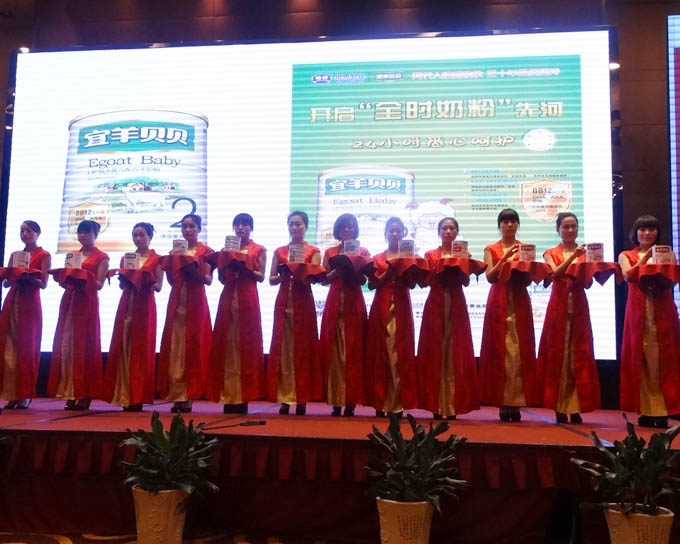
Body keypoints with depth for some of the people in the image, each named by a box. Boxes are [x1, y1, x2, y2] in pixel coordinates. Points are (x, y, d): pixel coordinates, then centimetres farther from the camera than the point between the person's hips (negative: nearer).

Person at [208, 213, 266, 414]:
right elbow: (221, 278, 10)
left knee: (246, 345, -4)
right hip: (228, 298, 3)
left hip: (247, 299, -3)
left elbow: (261, 277, -1)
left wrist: (246, 267, -15)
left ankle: (243, 397, -1)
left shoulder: (259, 250, 6)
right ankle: (228, 397, 3)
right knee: (227, 345, 0)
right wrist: (225, 265, -8)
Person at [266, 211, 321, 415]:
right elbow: (271, 279, 6)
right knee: (282, 348, -1)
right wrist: (284, 276, -13)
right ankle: (285, 397, 3)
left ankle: (301, 398, 3)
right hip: (283, 302, 2)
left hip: (303, 303, -2)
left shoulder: (313, 252, 6)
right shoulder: (279, 252, 13)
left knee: (303, 348, -2)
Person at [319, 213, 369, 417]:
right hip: (334, 304, 1)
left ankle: (351, 401, 0)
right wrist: (337, 270, -13)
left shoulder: (363, 252, 10)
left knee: (353, 351, -3)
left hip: (354, 305, -1)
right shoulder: (330, 252, 14)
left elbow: (364, 279, -1)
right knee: (333, 350, -2)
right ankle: (336, 400, 2)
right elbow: (324, 278, 4)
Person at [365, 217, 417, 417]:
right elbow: (372, 284, 1)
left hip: (401, 308, 0)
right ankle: (380, 402, 4)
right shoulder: (377, 258, 12)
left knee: (400, 354, -4)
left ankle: (398, 403, 0)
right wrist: (388, 272, -10)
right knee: (380, 353, -2)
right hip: (381, 308, 1)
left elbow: (412, 284, -1)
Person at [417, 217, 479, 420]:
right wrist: (439, 269, -15)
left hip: (456, 306, 1)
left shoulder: (463, 254, 11)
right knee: (435, 352, -2)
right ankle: (436, 405, 2)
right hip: (435, 304, 0)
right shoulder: (430, 255, 10)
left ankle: (453, 404, 2)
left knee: (455, 352, -2)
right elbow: (426, 281, -1)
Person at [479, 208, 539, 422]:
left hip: (519, 304, 1)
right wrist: (504, 257, -14)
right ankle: (503, 403, 1)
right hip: (498, 304, -1)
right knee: (499, 351, -4)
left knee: (520, 352, -4)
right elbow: (490, 277, -4)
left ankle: (516, 403, 1)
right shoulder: (491, 249, 10)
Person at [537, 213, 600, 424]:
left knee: (579, 355, -1)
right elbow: (555, 274, -10)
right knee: (557, 354, -2)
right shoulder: (551, 253, 9)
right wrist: (572, 256, -20)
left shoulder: (585, 253, 11)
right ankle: (560, 407, 3)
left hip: (579, 307, 1)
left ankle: (576, 407, 4)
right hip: (559, 307, -1)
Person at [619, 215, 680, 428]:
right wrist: (647, 256, -12)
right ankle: (646, 410, 3)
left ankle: (662, 411, 0)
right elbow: (629, 276, -7)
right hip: (638, 312, 0)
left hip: (663, 312, 0)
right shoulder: (626, 256, 14)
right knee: (640, 360, -2)